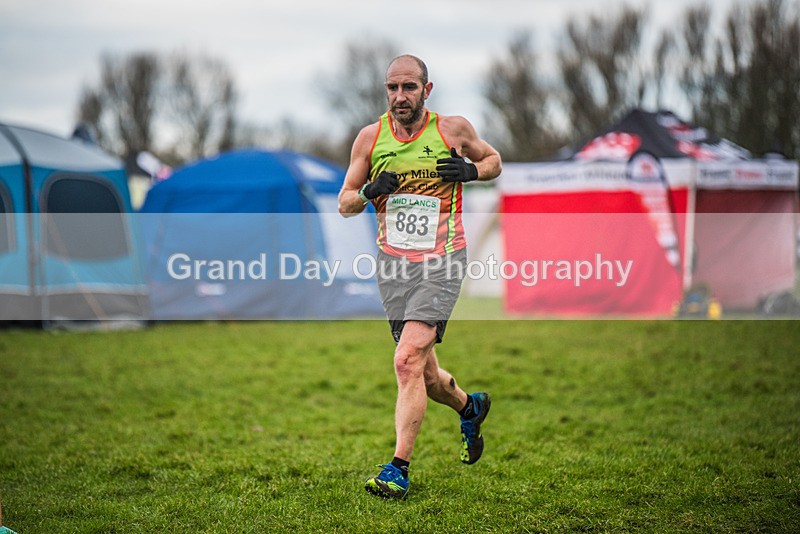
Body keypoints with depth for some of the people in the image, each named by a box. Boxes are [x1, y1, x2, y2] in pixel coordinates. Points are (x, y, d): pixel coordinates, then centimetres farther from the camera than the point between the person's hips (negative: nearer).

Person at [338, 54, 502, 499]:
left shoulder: (454, 129, -2)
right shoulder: (370, 137, 4)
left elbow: (494, 160, 16)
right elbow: (345, 204, 10)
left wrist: (470, 170, -7)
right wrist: (369, 192, -12)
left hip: (442, 262, -4)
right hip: (393, 263, 4)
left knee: (408, 360, -19)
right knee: (425, 372, 11)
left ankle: (399, 470, -16)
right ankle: (470, 407, 44)